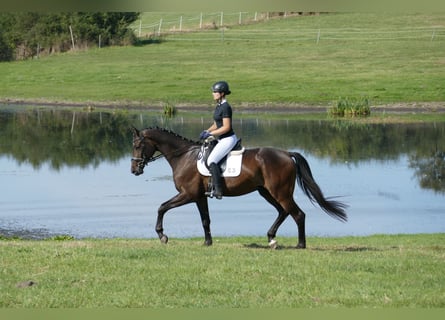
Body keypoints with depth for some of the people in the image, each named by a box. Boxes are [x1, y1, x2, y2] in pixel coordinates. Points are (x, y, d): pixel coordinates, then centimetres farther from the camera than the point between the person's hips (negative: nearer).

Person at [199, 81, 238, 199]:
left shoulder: (225, 107, -18)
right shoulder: (218, 107, 12)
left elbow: (226, 127, -22)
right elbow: (216, 124, 20)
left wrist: (210, 134, -19)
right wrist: (206, 131, 2)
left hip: (228, 139, -11)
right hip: (223, 140, 11)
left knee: (211, 161, -19)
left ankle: (218, 190, -21)